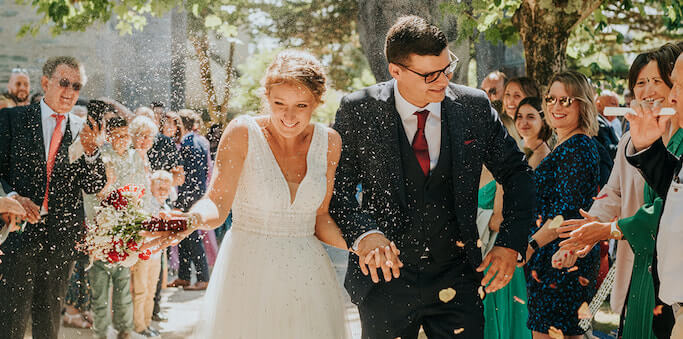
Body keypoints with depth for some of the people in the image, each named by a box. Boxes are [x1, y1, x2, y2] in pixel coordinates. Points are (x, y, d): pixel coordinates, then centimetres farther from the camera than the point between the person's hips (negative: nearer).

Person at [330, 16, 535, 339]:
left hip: (456, 276, 1)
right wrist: (363, 233, -26)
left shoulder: (474, 107, -3)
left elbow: (516, 173, 6)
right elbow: (337, 185, -7)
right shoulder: (358, 112, -9)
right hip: (386, 275, -1)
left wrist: (510, 244, -4)